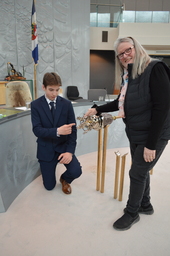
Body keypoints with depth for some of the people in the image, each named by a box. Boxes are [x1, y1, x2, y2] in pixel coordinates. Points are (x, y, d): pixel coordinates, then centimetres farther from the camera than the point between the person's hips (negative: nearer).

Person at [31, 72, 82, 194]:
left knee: (76, 171, -22)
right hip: (46, 149, 0)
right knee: (49, 186, 6)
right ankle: (48, 165, 39)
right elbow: (37, 130, -18)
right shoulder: (36, 105, -9)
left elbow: (73, 129, -8)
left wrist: (70, 151, -20)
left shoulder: (66, 104, -6)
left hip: (63, 146, 1)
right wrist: (57, 131, -36)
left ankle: (64, 179, 15)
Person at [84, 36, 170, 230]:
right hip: (135, 134, 7)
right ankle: (145, 205, 42)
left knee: (137, 173, 3)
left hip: (153, 136, -7)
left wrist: (151, 144, -23)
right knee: (141, 170, 19)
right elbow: (121, 102, 15)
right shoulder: (127, 75, 5)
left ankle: (132, 213, 27)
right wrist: (97, 109, 3)